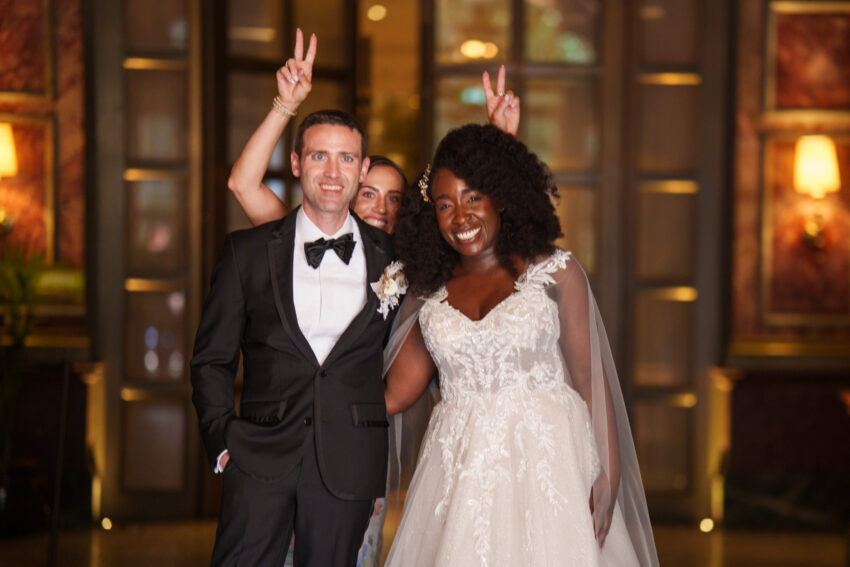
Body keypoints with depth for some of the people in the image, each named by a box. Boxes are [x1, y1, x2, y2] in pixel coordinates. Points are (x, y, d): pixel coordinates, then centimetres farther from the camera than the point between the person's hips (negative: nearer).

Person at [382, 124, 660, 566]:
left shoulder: (554, 272, 2)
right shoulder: (429, 291, 10)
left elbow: (592, 379, -2)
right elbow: (394, 395, 9)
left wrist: (609, 477, -10)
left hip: (545, 463, -2)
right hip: (459, 474, 2)